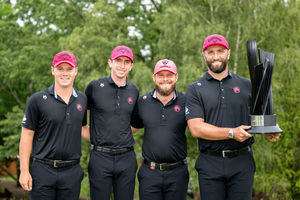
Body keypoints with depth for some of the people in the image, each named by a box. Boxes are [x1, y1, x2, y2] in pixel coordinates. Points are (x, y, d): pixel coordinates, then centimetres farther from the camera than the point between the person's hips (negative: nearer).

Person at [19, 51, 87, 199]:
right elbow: (27, 135, -3)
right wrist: (24, 171, -6)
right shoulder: (37, 100, -4)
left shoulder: (82, 99, 8)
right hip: (44, 171, -3)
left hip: (72, 172, 3)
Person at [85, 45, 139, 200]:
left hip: (126, 158, 3)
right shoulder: (95, 86, -1)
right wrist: (92, 134, 4)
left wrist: (124, 134, 11)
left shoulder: (134, 90, 8)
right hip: (100, 157, -3)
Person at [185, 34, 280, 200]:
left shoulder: (246, 85, 11)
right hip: (210, 165, -1)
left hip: (242, 163, 1)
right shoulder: (195, 89, 4)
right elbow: (196, 128, -7)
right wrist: (232, 133, -16)